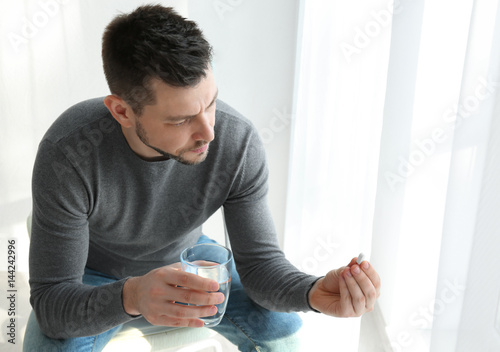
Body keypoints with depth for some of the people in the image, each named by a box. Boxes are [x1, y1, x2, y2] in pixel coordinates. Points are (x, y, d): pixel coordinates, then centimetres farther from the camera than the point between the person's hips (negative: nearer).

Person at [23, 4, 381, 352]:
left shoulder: (238, 141, -28)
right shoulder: (67, 153, -34)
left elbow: (260, 260, -20)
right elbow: (52, 301, -29)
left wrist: (315, 293, -41)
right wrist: (132, 296, -50)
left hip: (184, 255, 1)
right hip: (94, 276, 0)